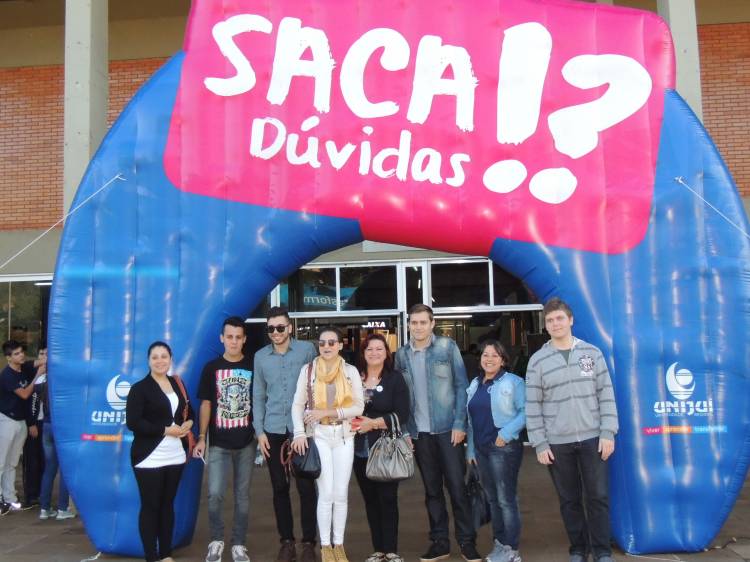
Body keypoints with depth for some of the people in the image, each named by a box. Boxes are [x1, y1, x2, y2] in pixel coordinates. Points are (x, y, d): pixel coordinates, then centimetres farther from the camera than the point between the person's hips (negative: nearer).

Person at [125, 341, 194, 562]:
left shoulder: (177, 384, 12)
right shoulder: (140, 388, -8)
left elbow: (189, 411, 23)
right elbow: (133, 423, -16)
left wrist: (188, 423, 0)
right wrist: (166, 430, -17)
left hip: (175, 456, 6)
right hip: (150, 458, -5)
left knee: (168, 504, 13)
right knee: (150, 506, 2)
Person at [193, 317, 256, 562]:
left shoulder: (253, 367, 1)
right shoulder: (211, 368, 1)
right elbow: (206, 404, 4)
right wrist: (201, 437, -1)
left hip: (246, 442, 0)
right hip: (218, 443, 0)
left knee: (242, 495, 8)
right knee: (215, 494, -5)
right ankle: (216, 540, 17)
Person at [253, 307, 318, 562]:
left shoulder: (307, 349, -3)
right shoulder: (260, 356, 6)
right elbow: (258, 396, 9)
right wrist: (259, 431, 3)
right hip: (273, 431, 3)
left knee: (306, 486, 1)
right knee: (280, 488, 8)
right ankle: (286, 541, 20)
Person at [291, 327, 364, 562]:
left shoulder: (351, 371, 2)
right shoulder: (308, 369, 1)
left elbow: (359, 406, -3)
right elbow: (297, 404, -1)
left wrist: (328, 412, -13)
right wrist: (299, 433, -13)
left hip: (344, 436, 1)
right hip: (319, 435, -1)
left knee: (341, 494, 5)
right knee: (326, 493, -4)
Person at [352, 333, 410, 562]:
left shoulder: (395, 379, -2)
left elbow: (402, 415, -8)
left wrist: (374, 423, -16)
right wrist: (351, 422, -6)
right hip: (361, 449, 3)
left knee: (387, 498, 0)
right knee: (370, 499, 9)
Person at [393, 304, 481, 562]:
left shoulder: (447, 346, -2)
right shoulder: (402, 354, 6)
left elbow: (461, 385, -3)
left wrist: (459, 424, -9)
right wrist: (404, 430, 0)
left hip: (447, 428, -3)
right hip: (419, 432, 3)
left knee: (457, 486, 1)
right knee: (432, 489, 11)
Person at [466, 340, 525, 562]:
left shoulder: (513, 382, -6)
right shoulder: (475, 384, 14)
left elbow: (525, 411, -14)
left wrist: (507, 432, -22)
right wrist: (470, 449, 16)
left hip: (504, 448, -7)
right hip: (481, 449, 7)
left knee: (506, 499, -4)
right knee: (493, 499, 14)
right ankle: (499, 543, 25)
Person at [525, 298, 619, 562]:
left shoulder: (592, 353, 3)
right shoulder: (538, 360, 0)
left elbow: (606, 395, 2)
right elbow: (532, 406, 0)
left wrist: (607, 433, -4)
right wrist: (540, 444, -3)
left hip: (592, 438, 0)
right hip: (557, 442, 0)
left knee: (598, 496, 4)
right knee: (569, 500, 9)